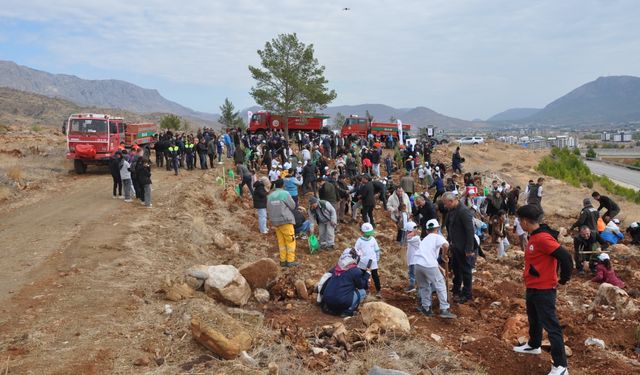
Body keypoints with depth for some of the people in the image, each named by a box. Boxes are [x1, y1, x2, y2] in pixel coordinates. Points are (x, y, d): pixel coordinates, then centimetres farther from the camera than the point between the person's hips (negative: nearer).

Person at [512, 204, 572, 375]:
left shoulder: (543, 238, -24)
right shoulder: (534, 237, 7)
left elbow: (565, 257, -27)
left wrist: (563, 279, -15)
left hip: (544, 289, -10)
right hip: (532, 288, 10)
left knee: (551, 326, -4)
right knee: (534, 319, 26)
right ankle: (534, 345, 47)